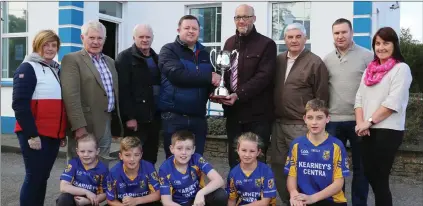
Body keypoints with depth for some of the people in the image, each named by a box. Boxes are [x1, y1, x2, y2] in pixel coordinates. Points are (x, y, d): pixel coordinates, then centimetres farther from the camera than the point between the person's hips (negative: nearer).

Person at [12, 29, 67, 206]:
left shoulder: (56, 69, 17)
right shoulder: (27, 68, -6)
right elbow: (20, 104, -15)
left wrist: (64, 132, 17)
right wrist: (32, 134, -19)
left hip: (54, 134, 7)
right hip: (35, 135, -7)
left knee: (43, 177, 13)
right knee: (34, 177, -3)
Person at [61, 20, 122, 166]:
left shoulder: (110, 62, 17)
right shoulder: (72, 60, -7)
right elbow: (71, 95, -16)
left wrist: (118, 121, 14)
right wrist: (79, 126, -22)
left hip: (106, 124, 7)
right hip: (84, 125, -6)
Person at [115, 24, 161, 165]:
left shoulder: (156, 58, 17)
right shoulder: (125, 58, -4)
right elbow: (123, 90, -12)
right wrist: (129, 117, -18)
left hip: (154, 117, 7)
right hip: (136, 118, -6)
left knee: (151, 158, 11)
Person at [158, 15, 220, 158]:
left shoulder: (204, 54, 14)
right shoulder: (168, 50, -2)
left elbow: (214, 78, 18)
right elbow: (177, 74, -19)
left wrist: (214, 90, -6)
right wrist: (209, 77, -17)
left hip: (198, 117, 5)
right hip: (174, 117, -4)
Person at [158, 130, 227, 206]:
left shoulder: (197, 159, -17)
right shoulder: (165, 168, -18)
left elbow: (219, 180, -25)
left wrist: (200, 193, -40)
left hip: (198, 199, 0)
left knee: (221, 195, -27)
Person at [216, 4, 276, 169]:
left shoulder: (266, 44, -6)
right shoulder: (230, 43, 14)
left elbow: (264, 76, -15)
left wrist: (239, 95, -24)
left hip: (257, 113, -5)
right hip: (233, 111, 6)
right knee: (234, 159, 13)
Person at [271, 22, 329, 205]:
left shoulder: (315, 63, -6)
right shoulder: (278, 61, 10)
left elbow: (321, 97, -6)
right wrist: (272, 115, 9)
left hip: (301, 125, -6)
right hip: (278, 123, 6)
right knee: (278, 165, 12)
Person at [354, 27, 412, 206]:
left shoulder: (401, 69, -5)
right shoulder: (370, 69, 15)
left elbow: (393, 102, -14)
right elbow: (359, 98, 10)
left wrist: (369, 121, -14)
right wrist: (360, 122, -5)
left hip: (388, 131, -6)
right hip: (368, 131, 6)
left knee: (379, 178, -2)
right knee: (370, 175, 9)